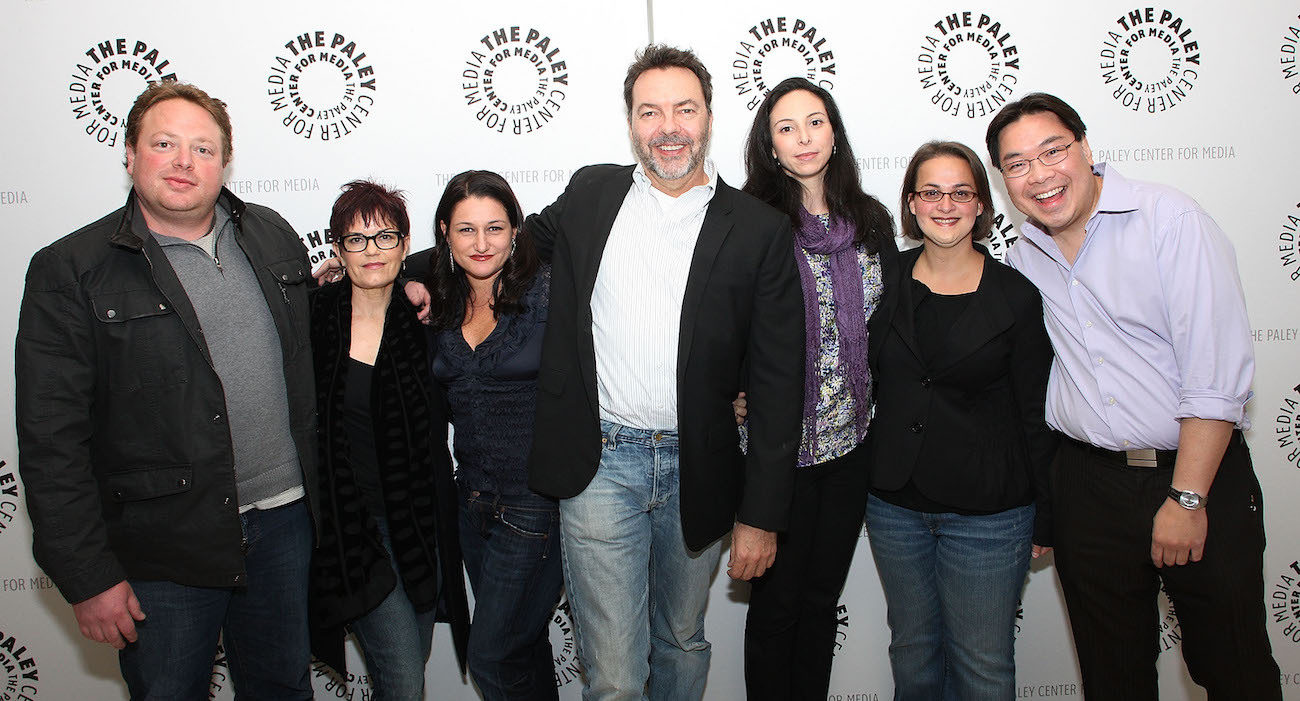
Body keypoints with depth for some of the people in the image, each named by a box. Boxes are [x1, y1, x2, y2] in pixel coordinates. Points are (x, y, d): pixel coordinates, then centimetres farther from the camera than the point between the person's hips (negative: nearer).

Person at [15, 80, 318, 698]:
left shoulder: (272, 235, 6)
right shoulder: (70, 272, -8)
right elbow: (51, 442, -9)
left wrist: (326, 497, 11)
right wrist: (88, 576, -11)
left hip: (285, 519, 4)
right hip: (164, 551, -3)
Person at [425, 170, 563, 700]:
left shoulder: (547, 293, -12)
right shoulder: (441, 306, 5)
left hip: (537, 503, -5)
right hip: (473, 498, 6)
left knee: (492, 657, 3)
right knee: (523, 645, 20)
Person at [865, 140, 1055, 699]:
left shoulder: (1016, 296, -4)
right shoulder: (887, 283, 2)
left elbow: (1038, 416, -2)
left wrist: (1045, 519, -2)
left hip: (988, 514, -2)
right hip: (894, 505, 3)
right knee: (913, 652, 16)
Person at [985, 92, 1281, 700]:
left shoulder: (1170, 219, -10)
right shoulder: (1022, 262, 5)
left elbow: (1218, 374, -15)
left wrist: (1186, 499, -16)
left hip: (1199, 470, -3)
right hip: (1088, 484, 4)